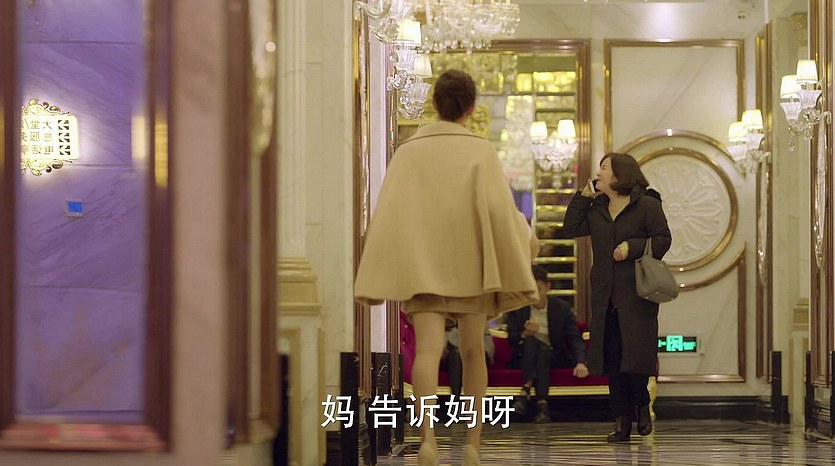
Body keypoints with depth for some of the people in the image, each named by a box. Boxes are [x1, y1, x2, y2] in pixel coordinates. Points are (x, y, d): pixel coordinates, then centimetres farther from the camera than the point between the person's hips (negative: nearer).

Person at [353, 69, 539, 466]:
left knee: (427, 349, -13)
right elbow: (497, 209, -12)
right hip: (471, 264, 0)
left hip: (422, 265, 0)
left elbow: (386, 216, -3)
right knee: (473, 352, 15)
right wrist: (523, 239, -1)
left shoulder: (408, 151, 3)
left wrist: (376, 279, -4)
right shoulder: (481, 152, -1)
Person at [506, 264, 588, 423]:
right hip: (525, 358, 0)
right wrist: (525, 334, -30)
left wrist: (581, 362, -27)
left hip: (554, 357, 0)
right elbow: (511, 340, -6)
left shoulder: (562, 308, -1)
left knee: (544, 350, -34)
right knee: (531, 340, -32)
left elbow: (575, 339, -8)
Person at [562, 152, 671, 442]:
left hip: (637, 296, -6)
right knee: (611, 359, 3)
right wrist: (583, 196, 7)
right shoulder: (596, 209, 16)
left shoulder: (646, 205, -3)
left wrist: (632, 247, -16)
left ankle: (642, 407, 17)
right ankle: (622, 421, 8)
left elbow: (663, 239, -5)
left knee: (635, 356, -9)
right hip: (605, 296, 6)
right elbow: (571, 229, 10)